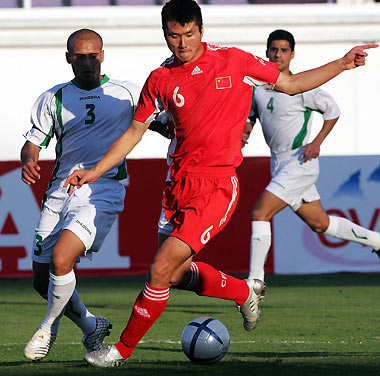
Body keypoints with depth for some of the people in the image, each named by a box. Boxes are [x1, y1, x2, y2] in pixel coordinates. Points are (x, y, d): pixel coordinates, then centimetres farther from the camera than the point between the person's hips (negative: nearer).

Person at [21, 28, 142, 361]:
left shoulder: (127, 93, 7)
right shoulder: (53, 99, 11)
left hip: (103, 191, -4)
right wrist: (29, 161, -15)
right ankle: (91, 326, 25)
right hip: (61, 191, 4)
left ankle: (49, 328, 0)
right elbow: (33, 142, 7)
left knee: (61, 259, -24)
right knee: (42, 279, 2)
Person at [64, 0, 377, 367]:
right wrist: (94, 171, 8)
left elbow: (290, 84, 9)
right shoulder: (161, 79, 4)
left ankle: (123, 349, 0)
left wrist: (342, 64, 1)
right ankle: (243, 292, 35)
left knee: (161, 270, -13)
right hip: (179, 181, 5)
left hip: (217, 185, -5)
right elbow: (134, 133, 14)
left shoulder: (234, 61, -2)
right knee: (177, 275, 8)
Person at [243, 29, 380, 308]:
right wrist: (245, 131, -4)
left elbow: (332, 110, -1)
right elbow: (249, 116, 19)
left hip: (300, 162, -7)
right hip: (280, 164, 7)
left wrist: (317, 142, -12)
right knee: (320, 224, 15)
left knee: (260, 212, -18)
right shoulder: (257, 85, 5)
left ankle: (256, 279, -14)